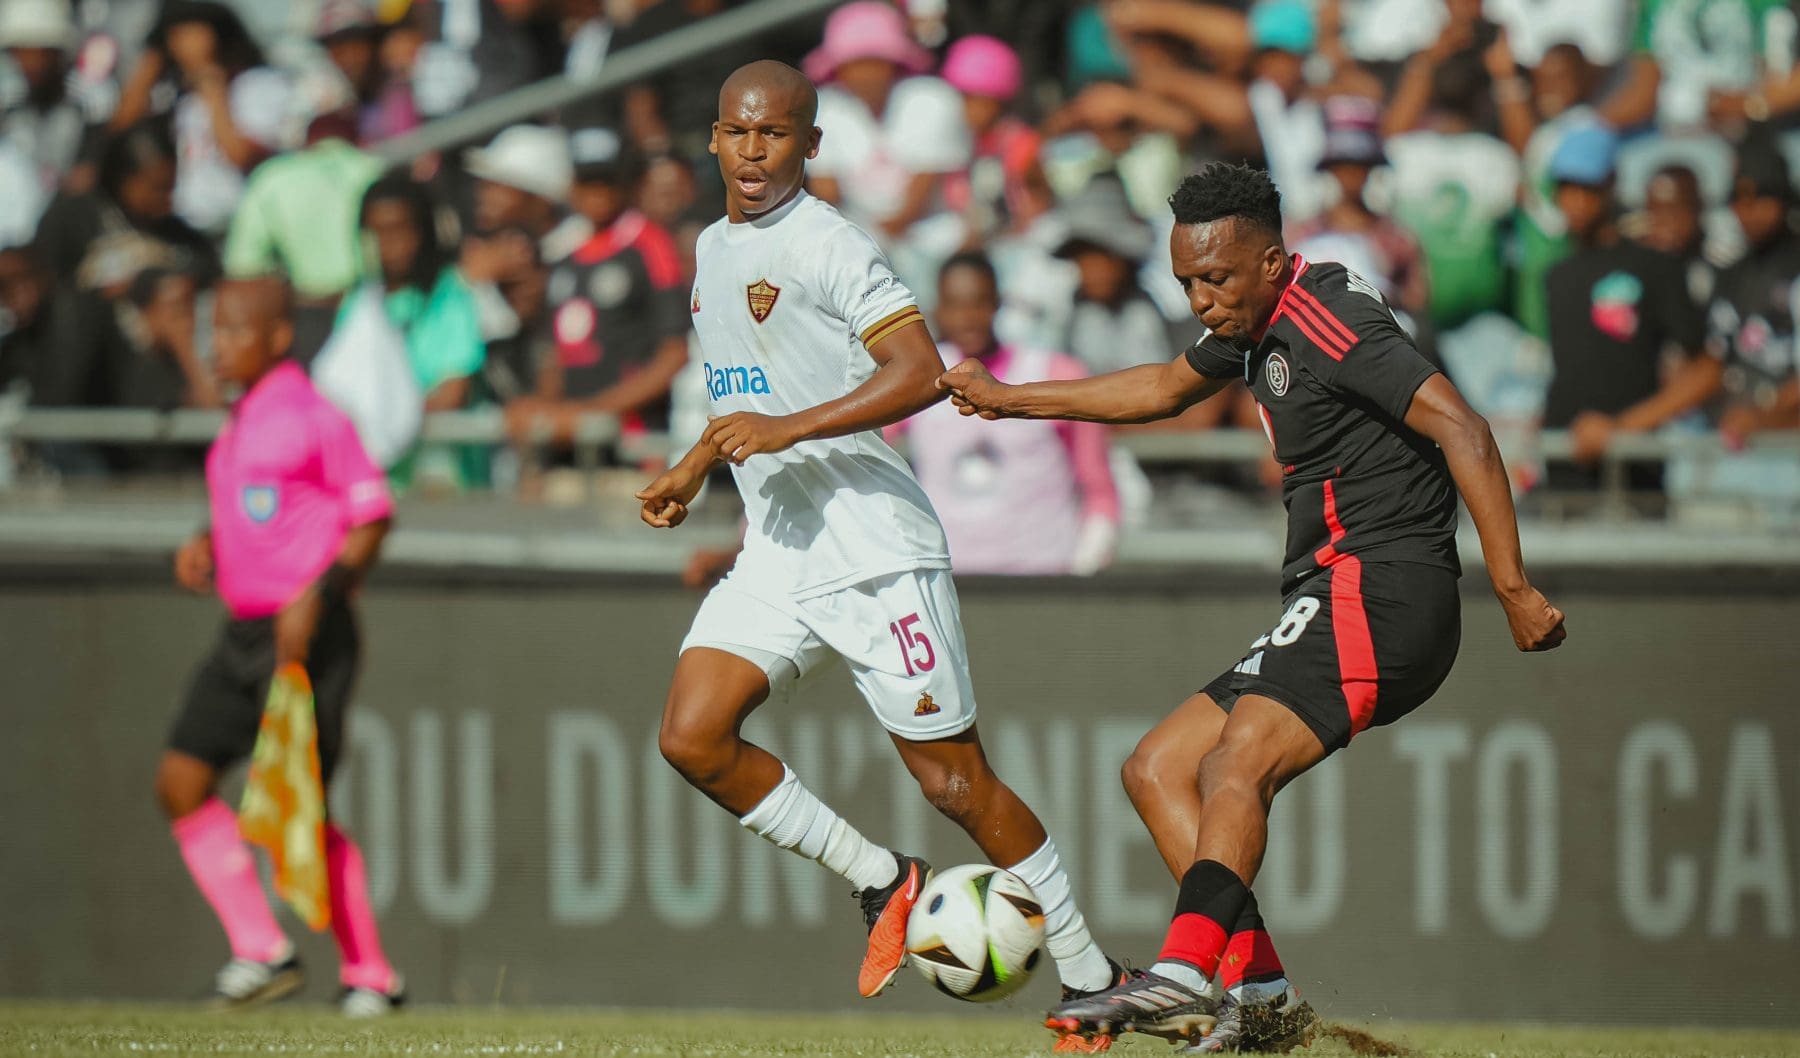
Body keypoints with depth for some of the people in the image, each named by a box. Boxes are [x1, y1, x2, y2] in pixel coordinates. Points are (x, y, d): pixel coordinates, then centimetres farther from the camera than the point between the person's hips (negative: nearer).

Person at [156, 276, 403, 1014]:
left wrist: (318, 595, -21)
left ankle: (370, 975, 3)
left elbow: (373, 514, -12)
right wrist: (204, 545, 8)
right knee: (180, 781, 0)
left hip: (305, 636, -9)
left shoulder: (311, 416, -11)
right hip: (244, 632, 9)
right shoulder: (241, 422, 15)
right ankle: (260, 949, 6)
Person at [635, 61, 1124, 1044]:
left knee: (953, 778, -4)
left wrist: (790, 430, -26)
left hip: (875, 548, -8)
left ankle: (1089, 973, 9)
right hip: (774, 551, 8)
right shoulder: (715, 248, 16)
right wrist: (695, 467, 29)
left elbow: (920, 374, -22)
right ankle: (883, 882, 6)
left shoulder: (827, 245, -12)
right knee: (692, 736, -10)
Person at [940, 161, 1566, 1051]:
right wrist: (1009, 400, 40)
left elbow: (1460, 431, -21)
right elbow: (1167, 388, 38)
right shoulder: (1259, 323, 17)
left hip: (1376, 588, -11)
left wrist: (1514, 590, -26)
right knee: (1156, 771, 6)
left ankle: (1186, 971, -43)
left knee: (1234, 767, -28)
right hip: (1334, 606, 11)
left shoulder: (1327, 323, -13)